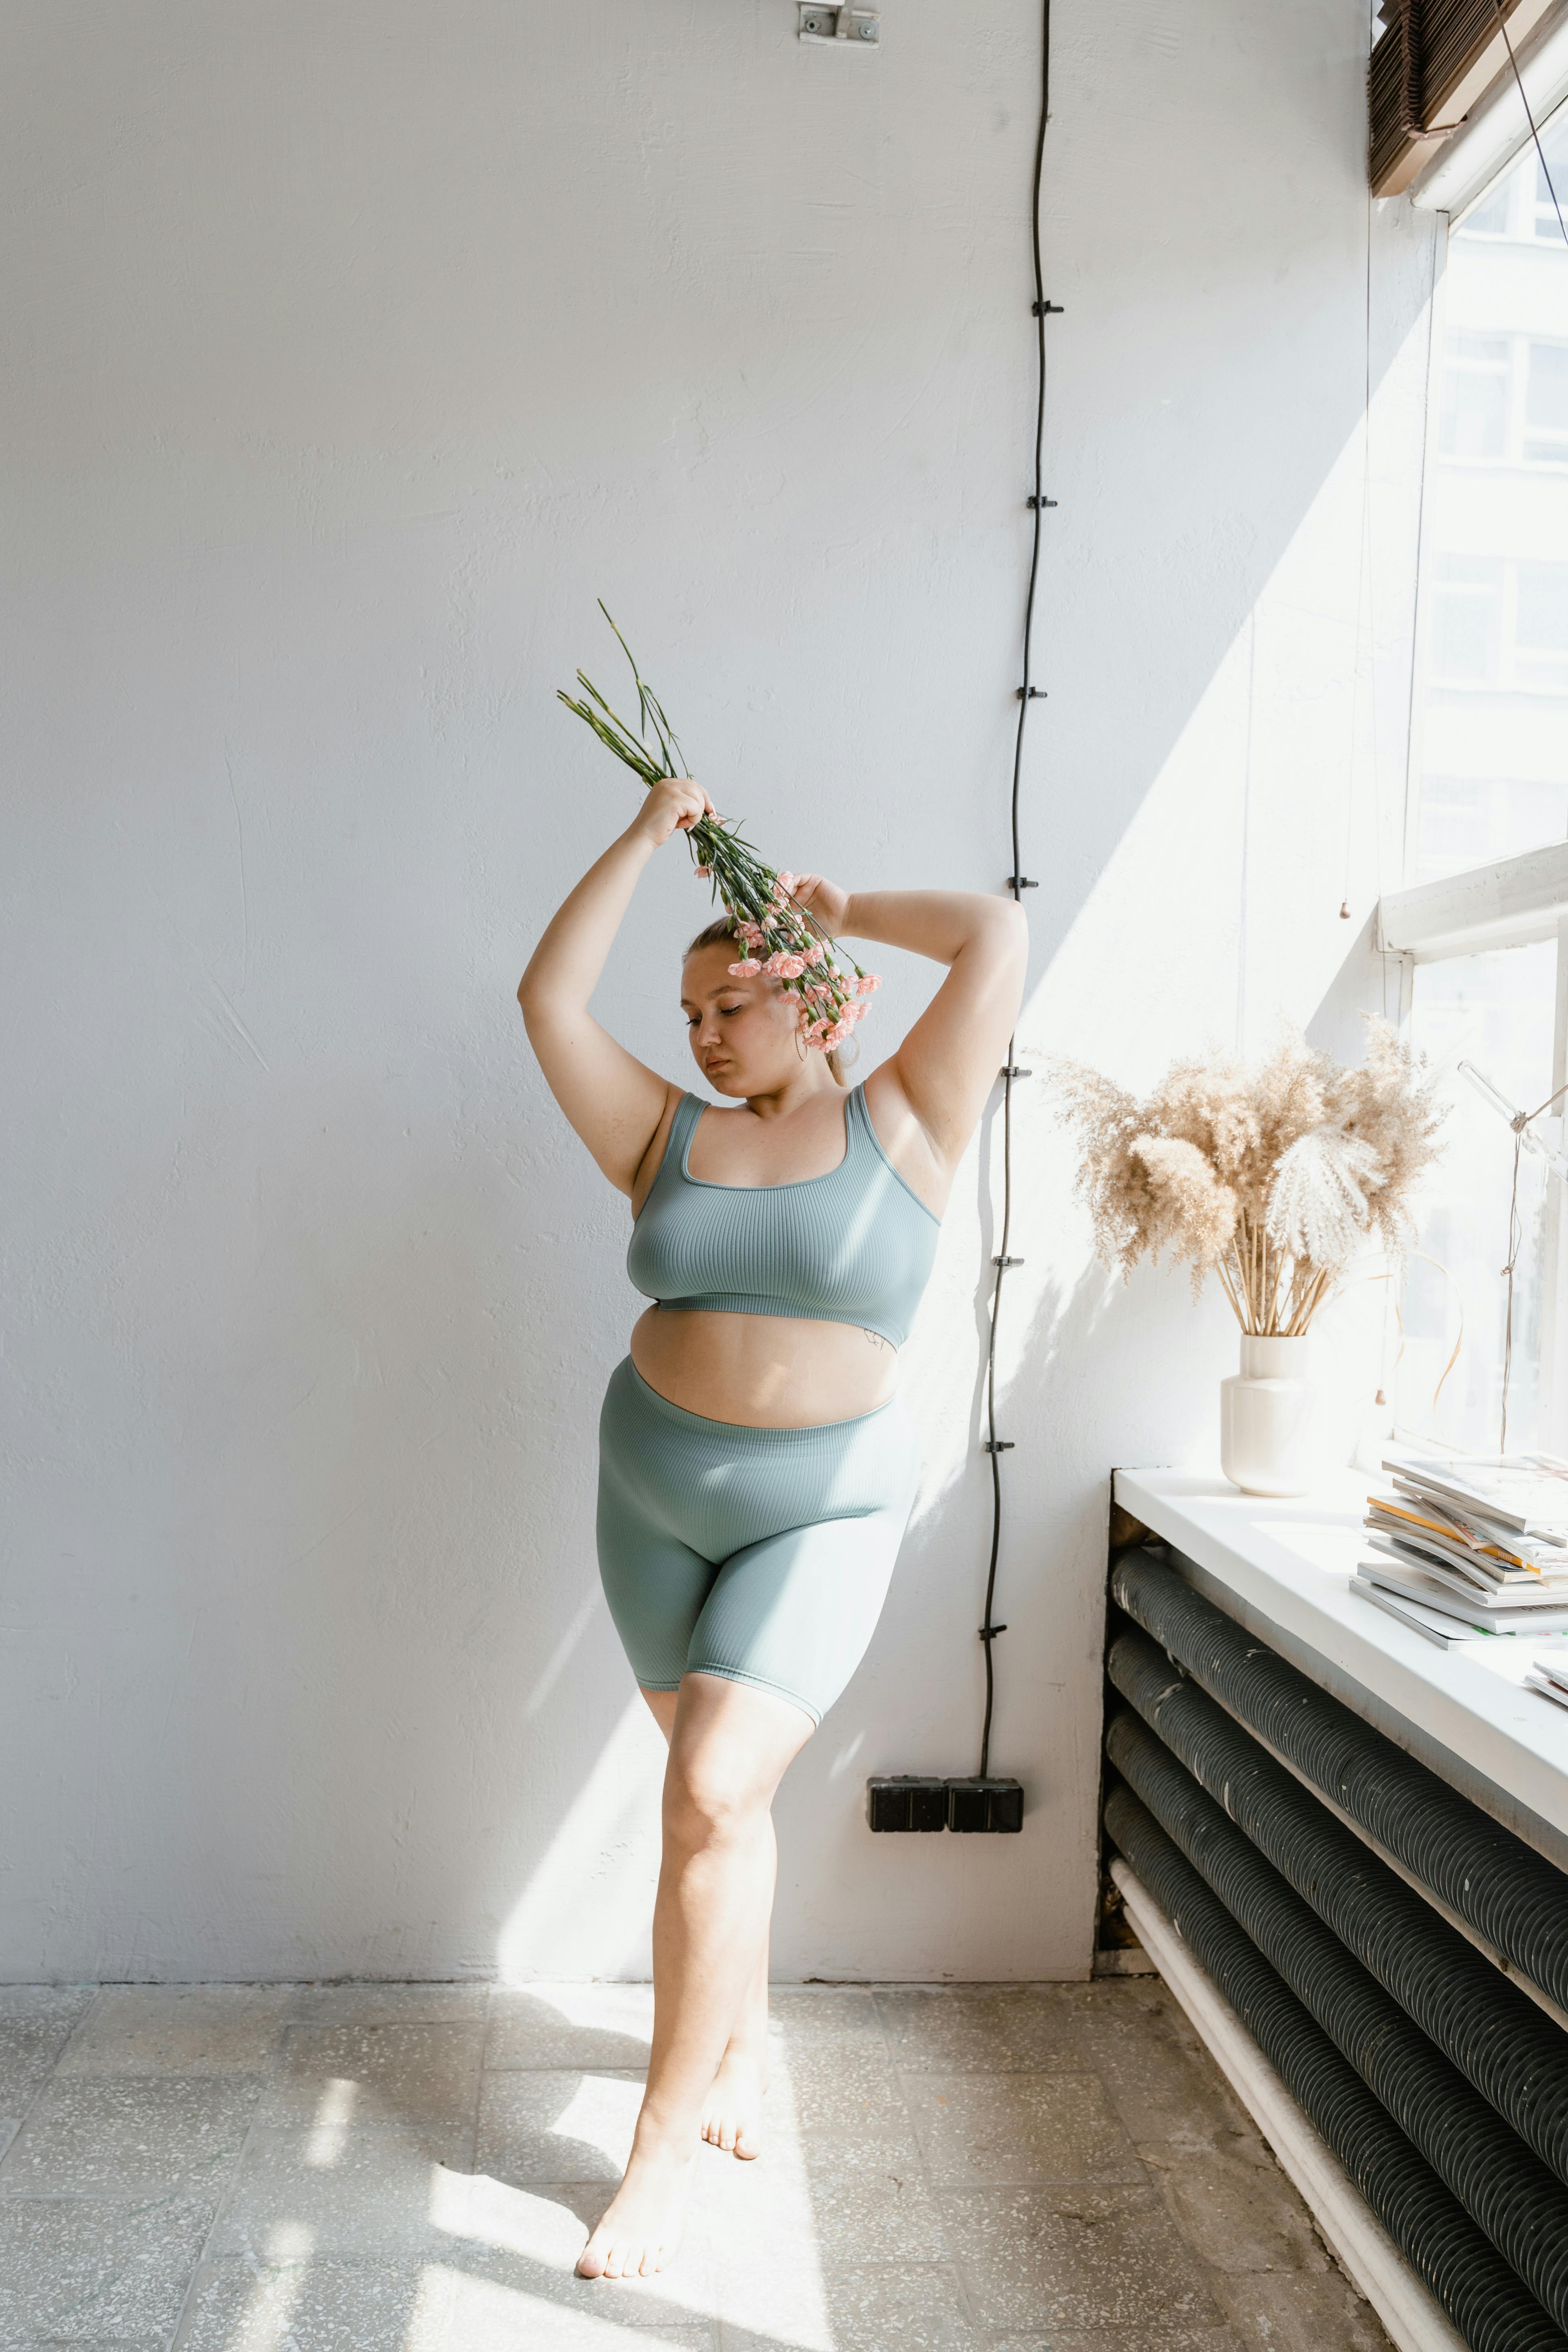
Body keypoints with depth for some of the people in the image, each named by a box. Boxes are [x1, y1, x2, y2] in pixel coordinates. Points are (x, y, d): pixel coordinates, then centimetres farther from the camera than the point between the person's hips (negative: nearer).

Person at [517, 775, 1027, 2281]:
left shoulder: (902, 1125, -5)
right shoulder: (668, 1139, 2)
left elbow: (997, 938, -9)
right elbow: (548, 1000, -2)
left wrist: (843, 909, 4)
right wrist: (645, 839, 1)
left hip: (823, 1511, -4)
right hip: (655, 1492, 4)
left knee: (712, 1796, -14)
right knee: (722, 1788, 15)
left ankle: (663, 2146, 1)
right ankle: (742, 2032, 39)